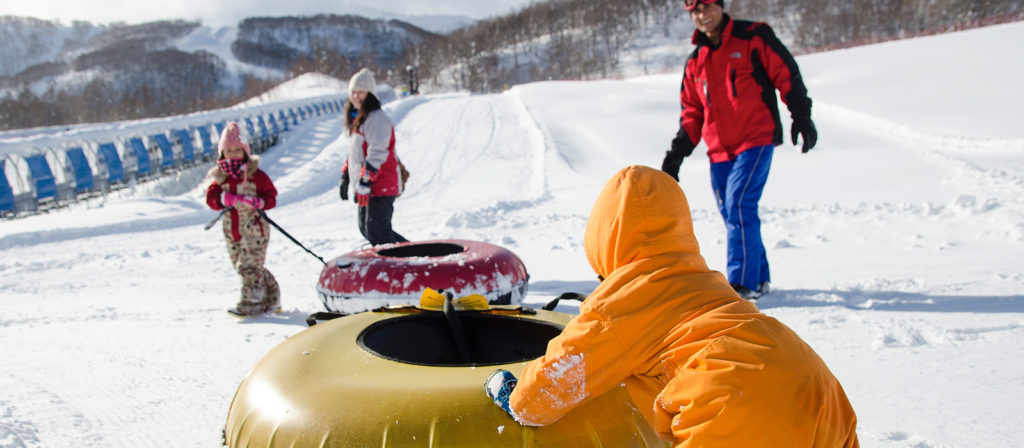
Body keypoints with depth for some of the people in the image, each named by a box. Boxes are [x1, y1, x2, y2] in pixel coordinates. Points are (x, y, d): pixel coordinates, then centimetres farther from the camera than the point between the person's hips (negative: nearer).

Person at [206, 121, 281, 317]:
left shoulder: (256, 175, -5)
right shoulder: (221, 177, 9)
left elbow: (271, 196, -6)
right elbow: (211, 197, 2)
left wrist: (257, 202, -26)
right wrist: (225, 199, -18)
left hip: (253, 229, -6)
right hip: (232, 231, 6)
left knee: (249, 266, -11)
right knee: (240, 265, 12)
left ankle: (250, 304, -3)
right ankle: (271, 299, 23)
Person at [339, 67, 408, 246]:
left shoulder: (377, 118, -13)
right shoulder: (357, 119, 19)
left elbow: (377, 154, -21)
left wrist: (364, 183, -24)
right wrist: (345, 177, 22)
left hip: (381, 185, -11)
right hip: (366, 186, 11)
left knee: (376, 232, -13)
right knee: (366, 228, 15)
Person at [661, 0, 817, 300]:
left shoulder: (752, 37, -1)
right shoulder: (695, 61, 14)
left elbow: (786, 74, -2)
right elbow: (692, 113, 16)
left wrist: (801, 116, -9)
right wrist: (677, 154, 8)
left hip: (756, 141, -6)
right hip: (719, 151, 6)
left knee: (739, 205, -18)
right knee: (733, 215, 7)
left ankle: (743, 283, -14)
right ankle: (759, 279, 21)